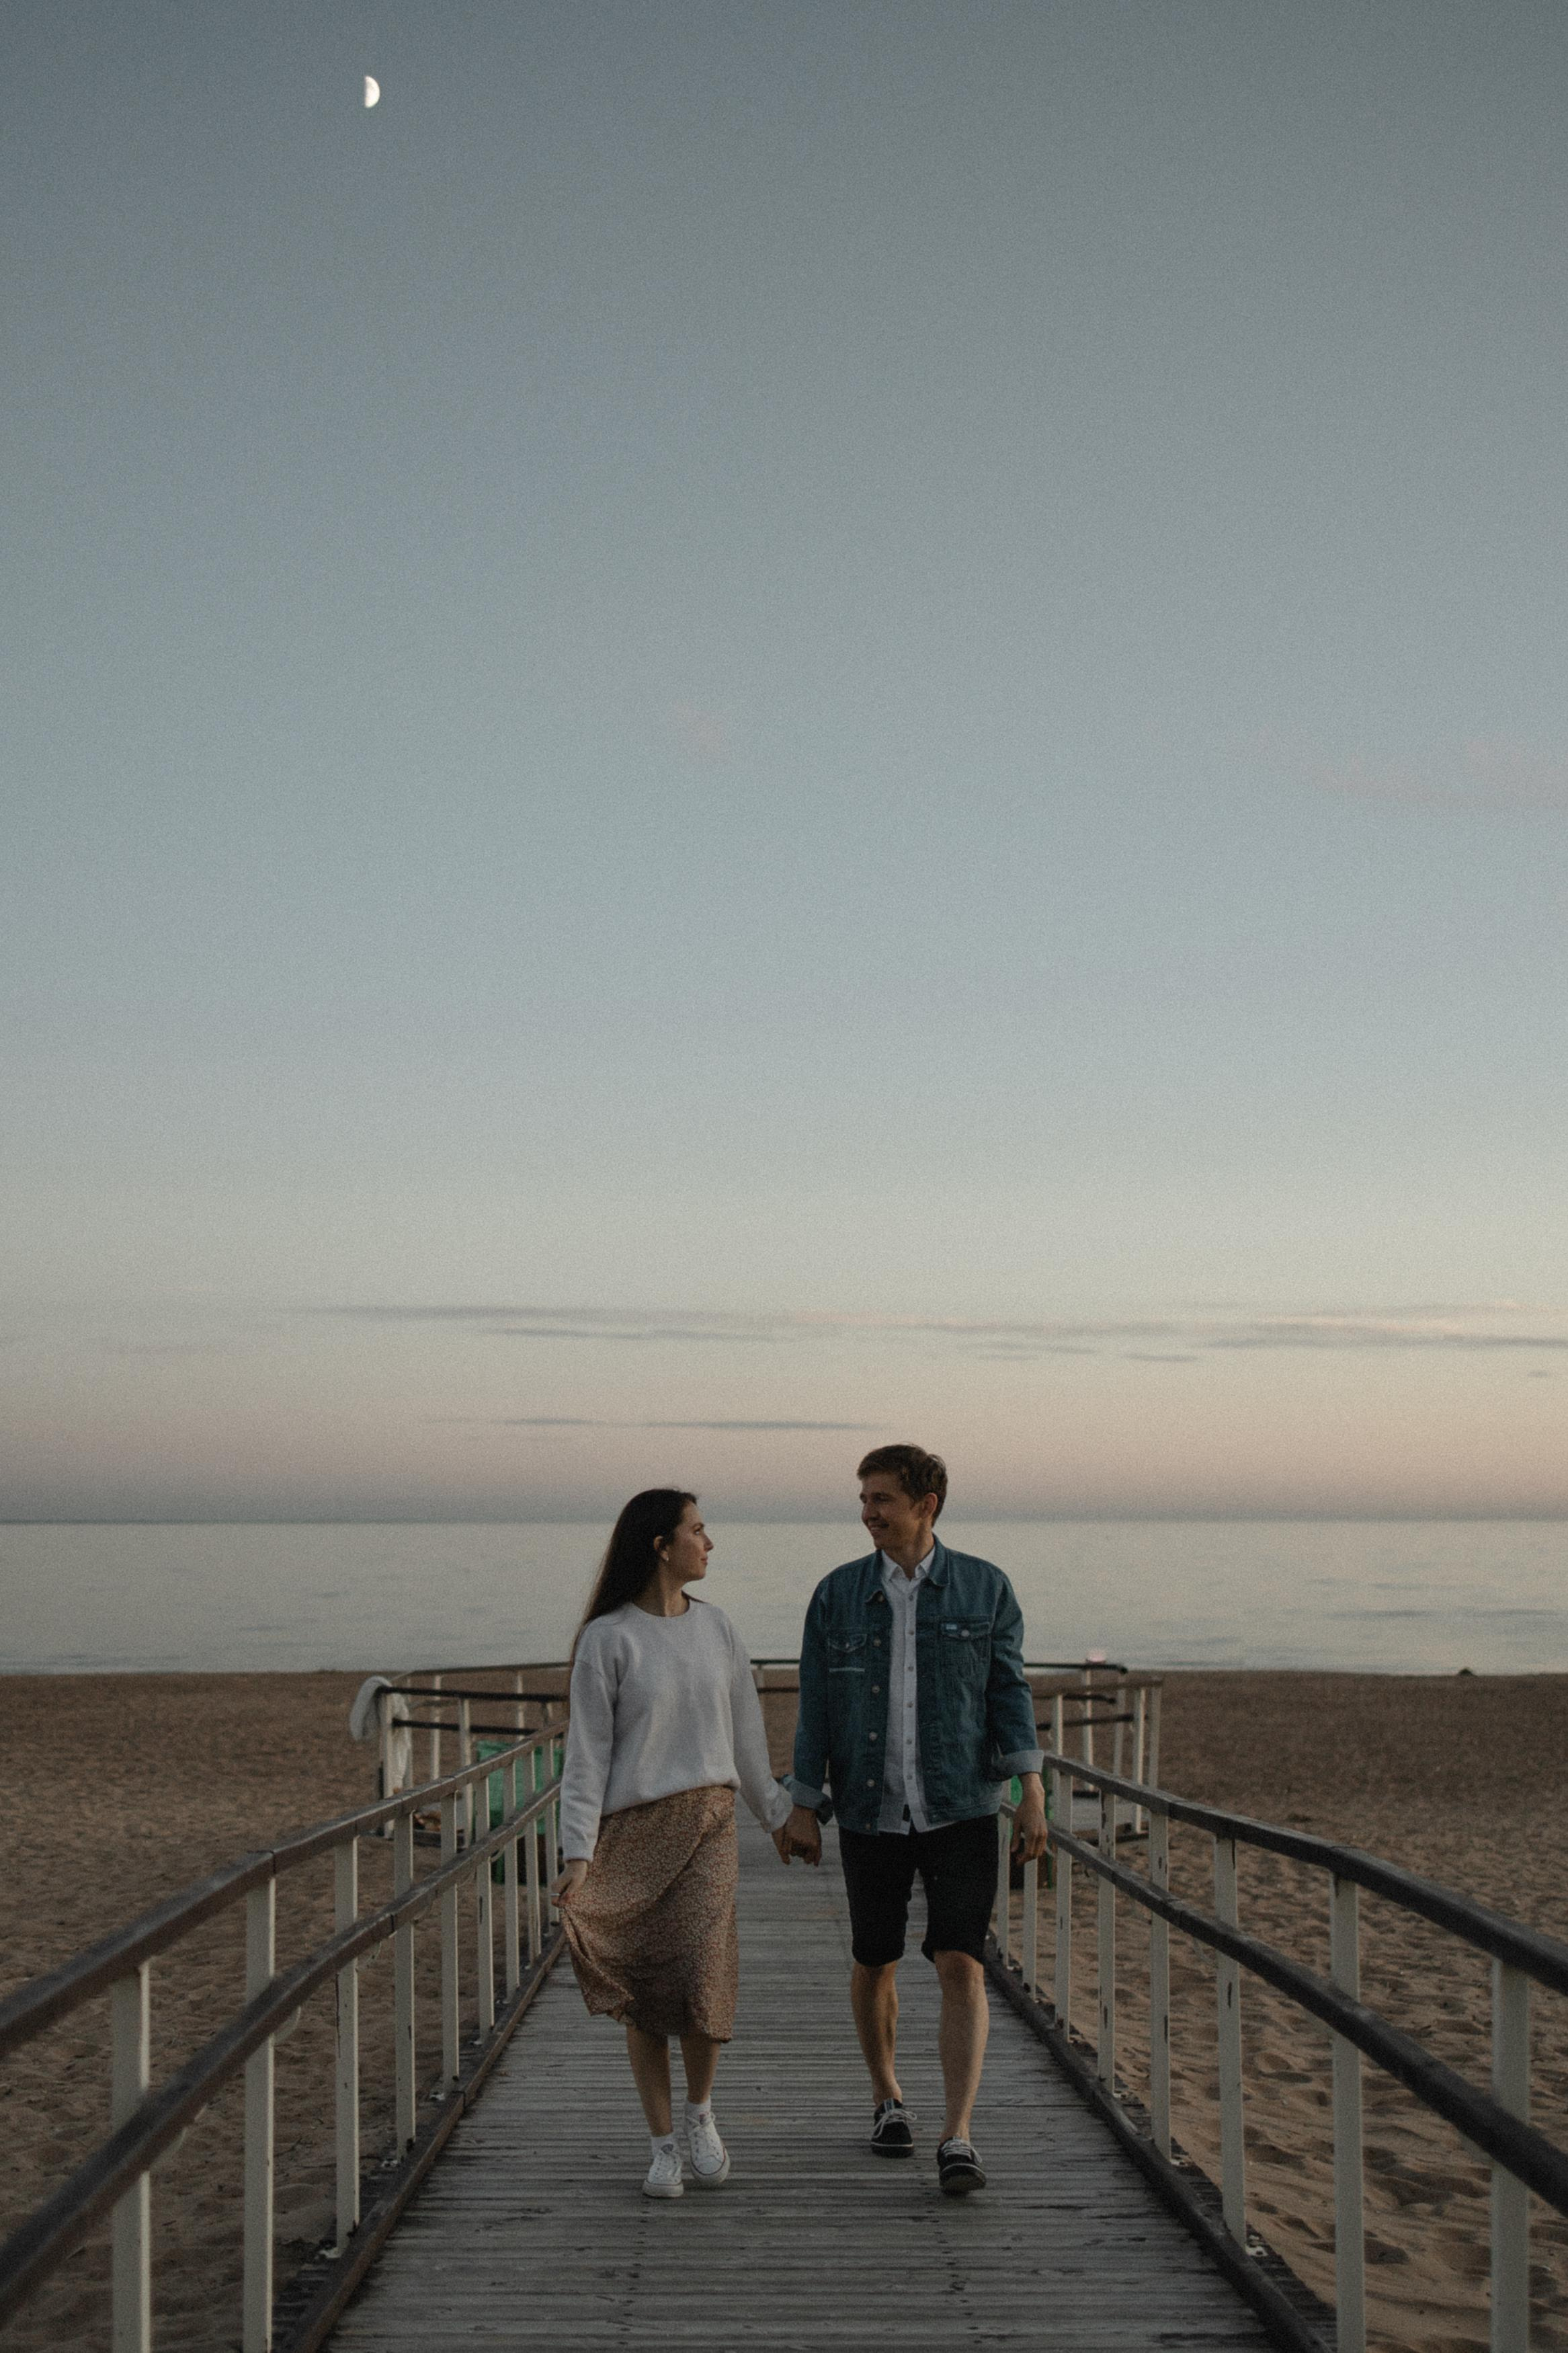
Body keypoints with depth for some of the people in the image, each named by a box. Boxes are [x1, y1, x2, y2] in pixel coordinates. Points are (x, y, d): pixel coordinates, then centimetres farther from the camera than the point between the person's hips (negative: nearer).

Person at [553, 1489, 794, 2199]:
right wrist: (578, 1853, -14)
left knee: (703, 1973, -14)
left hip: (708, 1821, 3)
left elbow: (744, 1732, 19)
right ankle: (663, 2147, 13)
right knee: (643, 1993, 0)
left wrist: (777, 1814, 23)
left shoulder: (715, 1628, 10)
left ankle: (700, 2111, 10)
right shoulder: (606, 1640, -4)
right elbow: (587, 1752, -6)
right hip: (633, 1831, -3)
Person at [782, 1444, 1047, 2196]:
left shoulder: (984, 1589, -1)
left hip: (961, 1811, -2)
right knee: (875, 1964, 12)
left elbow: (1010, 1691, -2)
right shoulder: (839, 1595, 1)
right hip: (871, 1814, 2)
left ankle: (957, 2141, -12)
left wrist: (1032, 1793, -10)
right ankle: (887, 2099, 36)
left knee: (961, 1966, -12)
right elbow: (816, 1705, 3)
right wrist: (804, 1808, 1)